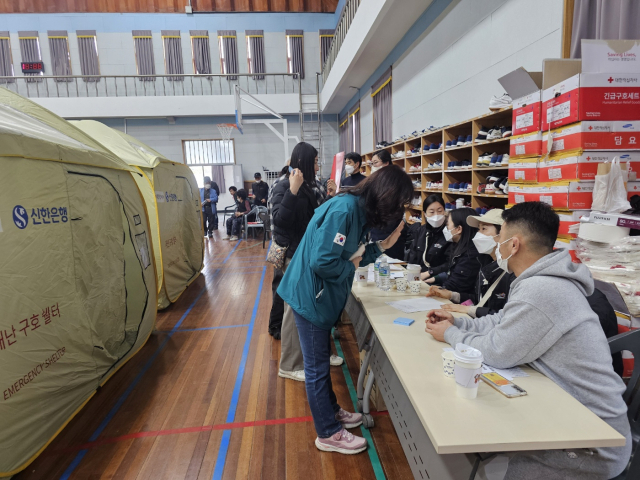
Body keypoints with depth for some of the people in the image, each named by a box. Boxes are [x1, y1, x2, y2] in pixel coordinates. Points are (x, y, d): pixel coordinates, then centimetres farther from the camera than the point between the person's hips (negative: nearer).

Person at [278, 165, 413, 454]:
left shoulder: (358, 211, 5)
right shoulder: (344, 209, -25)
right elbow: (322, 262, -30)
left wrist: (381, 247, 1)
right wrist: (351, 266, -13)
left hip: (321, 296, 9)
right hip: (310, 296, -9)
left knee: (321, 361, 24)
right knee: (317, 367, 8)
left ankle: (330, 411, 43)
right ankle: (328, 433, 26)